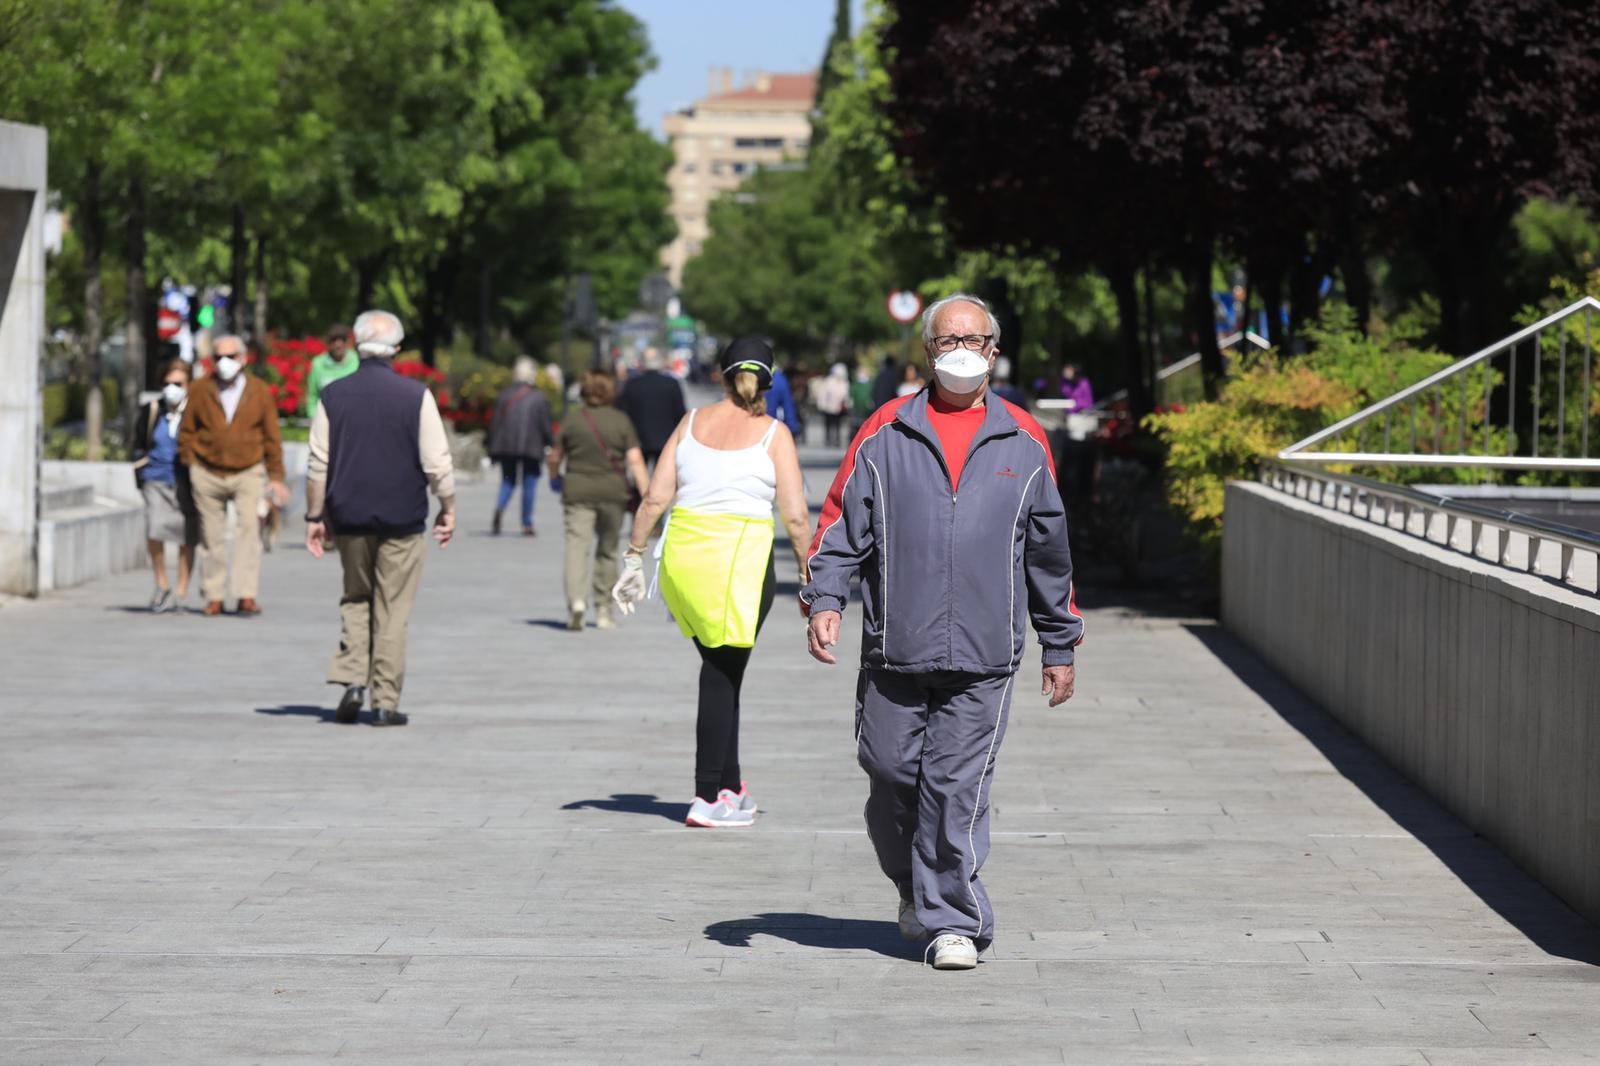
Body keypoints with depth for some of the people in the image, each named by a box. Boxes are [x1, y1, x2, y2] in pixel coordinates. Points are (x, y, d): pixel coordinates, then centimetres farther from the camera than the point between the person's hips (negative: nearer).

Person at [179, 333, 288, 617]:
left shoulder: (260, 392, 2)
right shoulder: (200, 390, 2)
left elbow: (272, 437, 7)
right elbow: (187, 432, 9)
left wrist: (276, 476, 5)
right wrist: (189, 466, 2)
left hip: (248, 472, -1)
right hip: (208, 473, 1)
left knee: (249, 528, -15)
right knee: (212, 537, 4)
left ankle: (247, 595, -16)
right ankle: (214, 596, 12)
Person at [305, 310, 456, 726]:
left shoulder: (333, 395, 1)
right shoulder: (416, 396, -6)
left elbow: (318, 463, 2)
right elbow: (437, 463, -6)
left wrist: (315, 517, 10)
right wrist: (447, 510, 6)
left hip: (349, 517, 2)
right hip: (401, 520, -2)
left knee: (355, 599, 18)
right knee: (392, 610, 4)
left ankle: (352, 677, 1)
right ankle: (385, 701, 4)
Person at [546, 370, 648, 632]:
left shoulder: (572, 421, 1)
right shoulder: (621, 421, 0)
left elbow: (555, 457, 11)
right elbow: (635, 460, -7)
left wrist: (554, 478, 32)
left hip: (577, 491, -1)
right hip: (613, 492, 1)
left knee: (577, 546, -8)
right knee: (608, 551, 14)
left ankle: (576, 601, -30)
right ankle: (603, 609, 20)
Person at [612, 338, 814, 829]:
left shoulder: (692, 423, 8)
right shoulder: (774, 433, -1)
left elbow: (654, 499, 5)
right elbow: (796, 516, -7)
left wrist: (634, 556, 12)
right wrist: (808, 574, 4)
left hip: (683, 551, 4)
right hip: (740, 558, -4)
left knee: (719, 672, 17)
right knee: (723, 677, 3)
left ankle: (730, 786, 22)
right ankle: (707, 800, 5)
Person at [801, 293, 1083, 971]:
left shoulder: (1023, 443, 10)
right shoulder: (886, 434, 7)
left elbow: (1049, 551, 16)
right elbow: (842, 523, 7)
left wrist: (1060, 645, 17)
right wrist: (824, 599, -8)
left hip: (982, 659, -1)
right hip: (894, 653, 1)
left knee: (958, 788, -7)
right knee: (893, 781, 5)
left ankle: (953, 921, 0)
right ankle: (915, 890, 30)